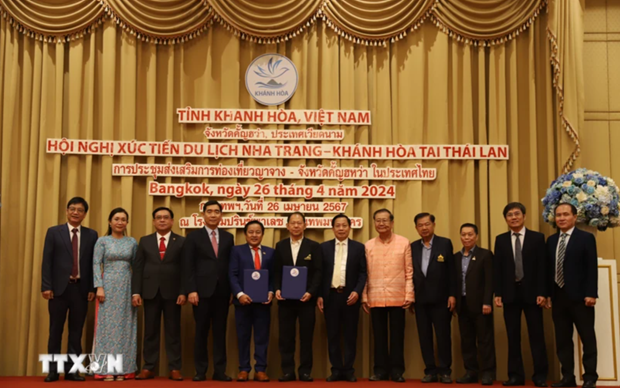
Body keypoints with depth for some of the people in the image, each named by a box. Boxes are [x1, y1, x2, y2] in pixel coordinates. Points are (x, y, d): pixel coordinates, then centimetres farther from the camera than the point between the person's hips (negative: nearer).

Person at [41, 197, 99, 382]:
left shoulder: (91, 235, 7)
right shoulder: (54, 232, 4)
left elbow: (94, 263, 6)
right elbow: (46, 261, 0)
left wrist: (92, 288, -1)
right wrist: (46, 286, -8)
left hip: (81, 288, 1)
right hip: (59, 287, -1)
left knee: (76, 331, 5)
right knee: (56, 330, 5)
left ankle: (71, 370, 13)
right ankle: (53, 370, 11)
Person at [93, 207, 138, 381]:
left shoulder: (132, 242, 8)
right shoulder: (102, 241, 2)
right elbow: (96, 264, -3)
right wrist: (99, 287, -13)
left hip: (127, 287, 2)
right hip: (108, 286, -2)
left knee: (125, 326, 3)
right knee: (107, 325, -3)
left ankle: (123, 368, 8)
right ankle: (107, 369, 0)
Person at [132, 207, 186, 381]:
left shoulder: (182, 241, 4)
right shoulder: (145, 241, 11)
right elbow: (138, 268, 6)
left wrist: (183, 292, -10)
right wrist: (136, 292, -3)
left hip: (172, 292, -2)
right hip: (150, 292, 2)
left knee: (173, 331, 2)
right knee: (150, 331, 5)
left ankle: (174, 368, 6)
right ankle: (148, 368, 10)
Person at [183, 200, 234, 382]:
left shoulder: (228, 237, 11)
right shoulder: (193, 237, 3)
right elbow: (188, 266, -3)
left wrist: (232, 290, 3)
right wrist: (191, 290, -11)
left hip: (222, 292, 2)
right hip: (202, 291, -2)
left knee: (220, 332, 5)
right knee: (201, 332, 4)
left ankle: (219, 371, 10)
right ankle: (200, 371, 11)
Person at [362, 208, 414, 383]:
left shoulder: (404, 243, 2)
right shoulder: (368, 245, 7)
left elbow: (409, 272, 1)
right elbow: (365, 273, 7)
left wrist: (409, 295, -5)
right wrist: (364, 297, 3)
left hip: (397, 298, -2)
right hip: (375, 298, 2)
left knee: (397, 335, 3)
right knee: (379, 336, 6)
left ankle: (397, 370, 11)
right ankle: (381, 370, 14)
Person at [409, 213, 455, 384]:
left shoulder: (445, 243, 0)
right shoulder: (413, 247, 8)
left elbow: (451, 271, -2)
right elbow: (410, 273, 8)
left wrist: (452, 295, -8)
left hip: (440, 299, -3)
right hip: (420, 300, 3)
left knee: (443, 336, 1)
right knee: (424, 337, 5)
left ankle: (445, 371, 10)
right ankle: (430, 371, 13)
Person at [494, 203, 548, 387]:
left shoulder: (537, 238, 4)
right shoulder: (500, 240, 9)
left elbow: (542, 267, -1)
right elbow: (497, 268, 6)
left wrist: (542, 293, -9)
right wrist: (498, 293, -3)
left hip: (531, 292, -2)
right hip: (510, 293, 2)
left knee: (537, 335, 1)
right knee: (513, 336, 4)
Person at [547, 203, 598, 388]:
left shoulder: (586, 238, -2)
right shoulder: (551, 240, 13)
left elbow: (592, 268, -8)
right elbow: (550, 269, 12)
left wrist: (591, 293, -15)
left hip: (579, 296, -5)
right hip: (559, 296, 5)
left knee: (587, 338, 3)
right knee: (562, 339, 7)